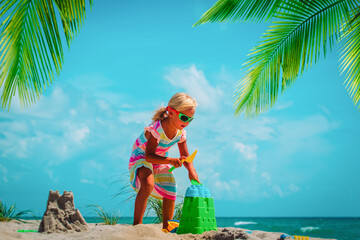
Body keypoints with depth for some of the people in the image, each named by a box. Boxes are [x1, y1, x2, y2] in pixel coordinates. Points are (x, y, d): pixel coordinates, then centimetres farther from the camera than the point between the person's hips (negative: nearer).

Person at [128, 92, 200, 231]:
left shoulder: (181, 132, -13)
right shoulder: (156, 128, -34)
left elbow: (185, 156, -4)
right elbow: (149, 156, -38)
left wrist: (191, 171, -23)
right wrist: (170, 160, -51)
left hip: (160, 160, 7)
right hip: (141, 157, -7)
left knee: (170, 193, 2)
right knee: (148, 184, -34)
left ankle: (166, 228, 19)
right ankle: (137, 224, -24)